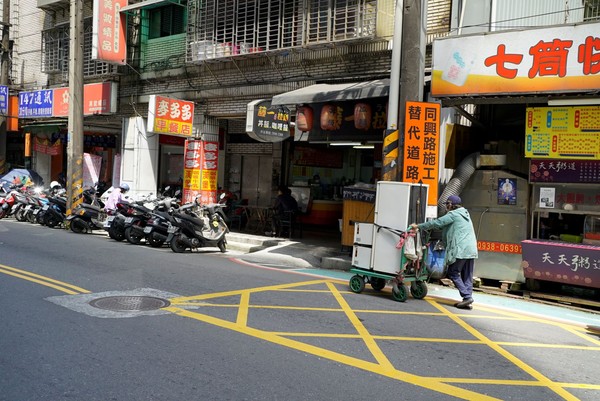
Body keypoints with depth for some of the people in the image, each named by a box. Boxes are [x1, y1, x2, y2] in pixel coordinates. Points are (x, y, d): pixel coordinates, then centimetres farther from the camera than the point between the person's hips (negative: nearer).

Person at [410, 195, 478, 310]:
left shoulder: (453, 214, -4)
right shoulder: (464, 214, 23)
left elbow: (436, 223, -7)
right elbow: (444, 226, 25)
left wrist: (418, 226, 1)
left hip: (460, 249, -8)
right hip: (471, 249, 8)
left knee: (453, 273, -1)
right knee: (467, 276, 8)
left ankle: (467, 296, -9)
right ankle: (467, 301, 6)